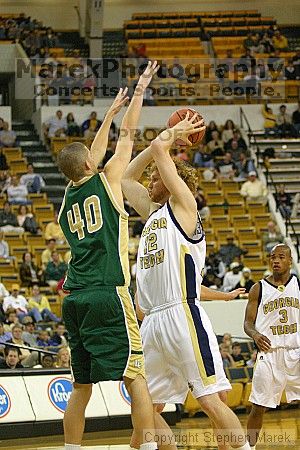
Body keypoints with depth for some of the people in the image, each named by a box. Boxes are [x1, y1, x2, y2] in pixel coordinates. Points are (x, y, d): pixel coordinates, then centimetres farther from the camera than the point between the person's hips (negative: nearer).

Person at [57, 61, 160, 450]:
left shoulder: (68, 198, 17)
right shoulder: (106, 181, 1)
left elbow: (92, 157, 33)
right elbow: (128, 135, 10)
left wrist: (111, 113, 42)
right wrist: (140, 90, 23)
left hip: (74, 299, 7)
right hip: (108, 295, -6)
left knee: (82, 385, 12)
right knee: (136, 375, -8)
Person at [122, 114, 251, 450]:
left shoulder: (182, 204, 2)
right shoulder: (153, 212, 23)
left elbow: (158, 150, -5)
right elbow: (126, 178, 32)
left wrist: (172, 135, 16)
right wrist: (172, 133, 29)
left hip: (182, 316, -8)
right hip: (153, 321, 8)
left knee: (210, 400, -13)